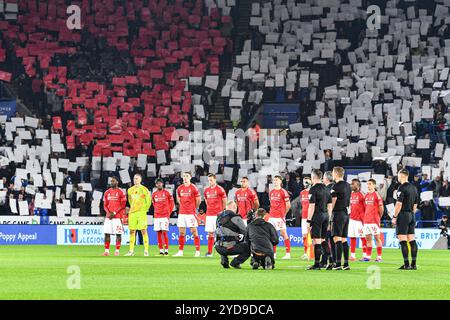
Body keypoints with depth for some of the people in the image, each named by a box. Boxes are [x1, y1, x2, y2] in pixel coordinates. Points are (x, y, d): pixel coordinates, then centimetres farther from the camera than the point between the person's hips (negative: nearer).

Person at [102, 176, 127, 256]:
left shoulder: (121, 192, -3)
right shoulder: (107, 192, 12)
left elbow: (123, 205, -6)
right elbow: (105, 205, 12)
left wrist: (114, 213, -13)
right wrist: (108, 212, -6)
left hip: (118, 216, -5)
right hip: (108, 216, 5)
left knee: (118, 233, -3)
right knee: (107, 233, 0)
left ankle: (117, 251, 2)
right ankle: (106, 250, 4)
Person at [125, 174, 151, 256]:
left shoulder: (144, 189, -4)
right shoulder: (130, 190, 12)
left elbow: (148, 200, -1)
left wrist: (145, 209, -1)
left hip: (141, 213, -5)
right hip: (132, 212, 5)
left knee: (143, 231, -6)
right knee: (132, 231, 4)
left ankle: (146, 250, -5)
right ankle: (131, 250, 8)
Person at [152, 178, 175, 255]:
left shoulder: (167, 193, -1)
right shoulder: (154, 194, 10)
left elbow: (172, 204, 4)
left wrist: (169, 213, 0)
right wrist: (155, 213, 14)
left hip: (165, 216, -4)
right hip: (156, 216, 4)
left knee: (164, 232, -9)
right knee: (159, 233, 3)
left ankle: (166, 250, -6)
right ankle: (161, 250, 6)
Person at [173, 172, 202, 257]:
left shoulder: (194, 188, -6)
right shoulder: (179, 188, 9)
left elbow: (198, 200, 1)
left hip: (191, 213, -5)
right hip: (181, 213, 5)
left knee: (194, 231, -4)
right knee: (181, 232, 6)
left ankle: (197, 251, -2)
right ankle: (180, 252, 10)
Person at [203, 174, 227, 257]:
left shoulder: (220, 189, -5)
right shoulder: (206, 190, 11)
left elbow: (224, 202, 0)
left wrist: (221, 211, 5)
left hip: (218, 215, -5)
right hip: (209, 215, 5)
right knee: (210, 233, 6)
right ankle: (209, 252, 9)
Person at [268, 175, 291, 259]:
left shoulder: (283, 192, -5)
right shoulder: (271, 192, 14)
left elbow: (288, 205, -3)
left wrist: (283, 214, 2)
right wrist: (271, 213, 14)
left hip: (280, 217, -7)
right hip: (272, 216, 7)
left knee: (283, 233, -6)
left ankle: (288, 253, -4)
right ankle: (274, 253, 12)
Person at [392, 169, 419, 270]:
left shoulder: (402, 188, -12)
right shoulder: (413, 188, 13)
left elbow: (399, 204, -16)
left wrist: (394, 217, -11)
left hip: (403, 215, -8)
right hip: (411, 215, 8)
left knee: (402, 240, -6)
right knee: (412, 240, 7)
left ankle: (406, 264, -10)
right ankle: (413, 264, 7)